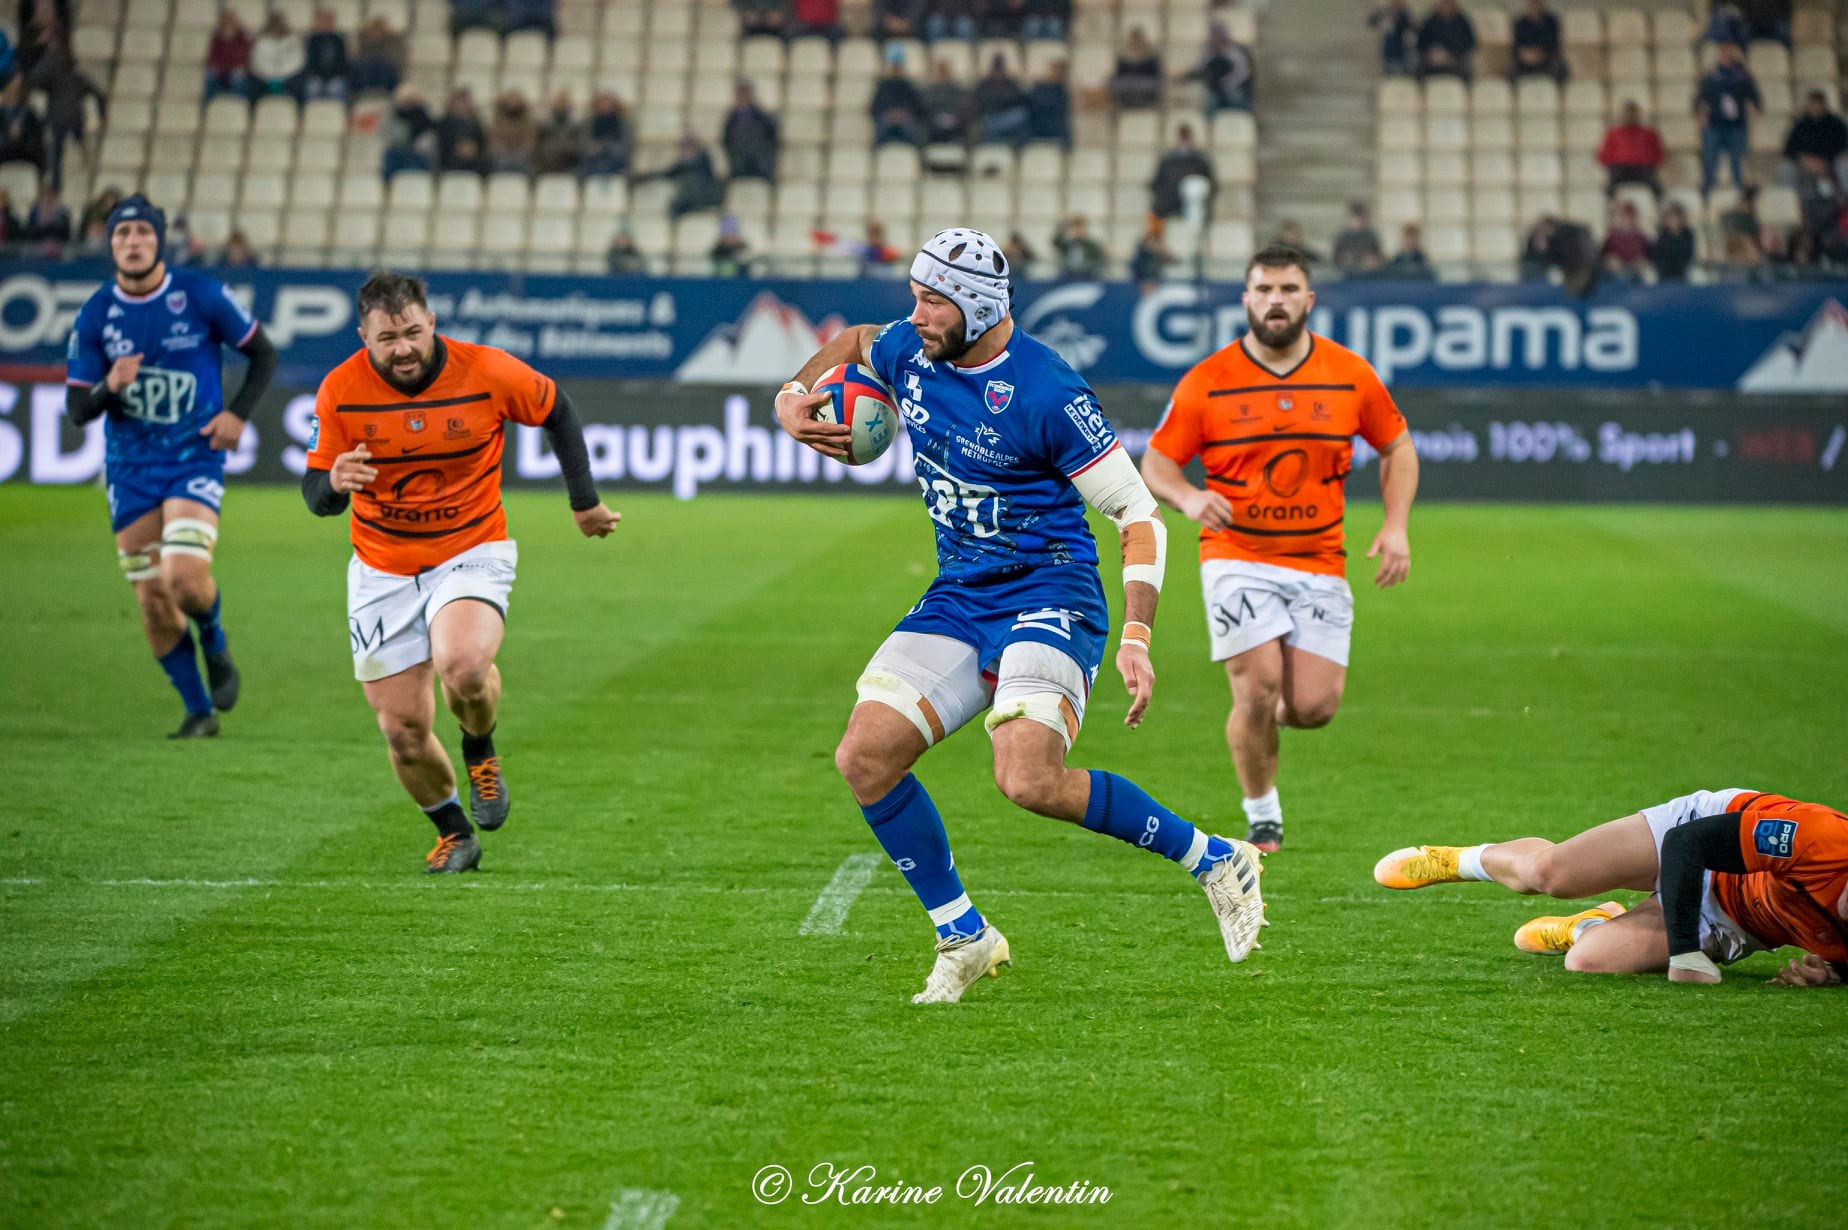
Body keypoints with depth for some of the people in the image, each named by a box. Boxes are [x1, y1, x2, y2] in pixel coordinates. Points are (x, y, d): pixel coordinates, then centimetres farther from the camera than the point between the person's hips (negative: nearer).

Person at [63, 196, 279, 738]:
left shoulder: (201, 295, -8)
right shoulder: (95, 315, -3)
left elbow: (263, 353, 5)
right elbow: (76, 408, -1)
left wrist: (238, 413, -10)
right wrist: (110, 387, -22)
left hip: (195, 459, -3)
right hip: (130, 466, 3)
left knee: (184, 578, -22)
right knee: (152, 602, 1)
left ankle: (215, 646, 13)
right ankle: (199, 711, 18)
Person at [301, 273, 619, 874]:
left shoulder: (488, 372, -15)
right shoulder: (340, 391, -12)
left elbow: (556, 412, 5)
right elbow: (316, 496, -5)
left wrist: (585, 502, 10)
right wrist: (334, 482, -29)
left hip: (473, 553, -2)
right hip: (382, 570, 2)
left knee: (463, 666, -32)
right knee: (404, 732, -1)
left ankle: (480, 751, 4)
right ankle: (454, 834, 28)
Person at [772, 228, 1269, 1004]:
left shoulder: (1047, 394, -19)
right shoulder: (911, 351, 1)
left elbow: (1139, 514, -15)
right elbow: (852, 343, 27)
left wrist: (1136, 637, -24)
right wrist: (792, 399, 8)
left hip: (1047, 599, -7)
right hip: (956, 599, 7)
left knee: (1029, 781, -26)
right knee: (864, 758, -8)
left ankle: (1213, 861, -5)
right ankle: (964, 938, 8)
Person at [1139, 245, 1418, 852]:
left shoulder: (1351, 374, 0)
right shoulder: (1207, 382, -5)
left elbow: (1397, 446, 13)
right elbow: (1157, 461, 3)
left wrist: (1396, 526, -1)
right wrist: (1187, 497, -19)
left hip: (1320, 562, 2)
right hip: (1237, 556, -2)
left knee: (1314, 706, -8)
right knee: (1259, 688, -15)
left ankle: (1271, 711, 31)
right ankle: (1262, 816, 10)